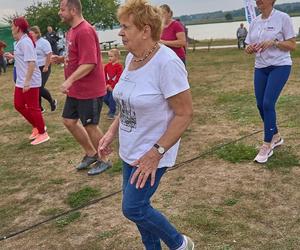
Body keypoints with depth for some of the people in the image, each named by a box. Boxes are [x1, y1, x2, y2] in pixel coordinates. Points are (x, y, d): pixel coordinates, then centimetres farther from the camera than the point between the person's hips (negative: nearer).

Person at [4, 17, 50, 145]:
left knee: (32, 108, 0)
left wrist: (27, 82, -26)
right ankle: (36, 126, 28)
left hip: (30, 82, -10)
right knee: (18, 105, 15)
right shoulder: (21, 42, 12)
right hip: (21, 82, 10)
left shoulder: (25, 42, -18)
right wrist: (13, 57, 20)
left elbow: (31, 63, -25)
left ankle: (43, 133, 14)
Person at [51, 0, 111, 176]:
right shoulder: (73, 30, 11)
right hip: (76, 90, 10)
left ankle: (104, 161, 22)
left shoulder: (85, 31, -20)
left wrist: (70, 80, -33)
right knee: (69, 121, 15)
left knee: (90, 126, 2)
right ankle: (91, 154, 31)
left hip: (89, 91, -10)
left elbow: (89, 63, -27)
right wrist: (62, 59, 5)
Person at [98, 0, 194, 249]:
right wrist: (112, 132, 7)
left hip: (153, 152, -8)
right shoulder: (131, 57, 2)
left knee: (133, 208, -4)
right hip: (131, 150, 8)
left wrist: (156, 153, -24)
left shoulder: (166, 62, -23)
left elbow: (185, 113, -22)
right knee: (138, 205, 15)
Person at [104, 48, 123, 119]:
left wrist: (112, 86, -15)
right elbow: (104, 76, 5)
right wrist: (106, 85, -5)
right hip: (107, 86, 6)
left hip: (114, 87, -6)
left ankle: (111, 113, 11)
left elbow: (118, 78, -15)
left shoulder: (119, 66, -11)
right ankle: (113, 108, 32)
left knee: (112, 99, -5)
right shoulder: (107, 66, 4)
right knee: (105, 99, 9)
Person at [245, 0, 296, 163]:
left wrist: (273, 42, -22)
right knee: (261, 104, 5)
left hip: (280, 66, -6)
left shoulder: (283, 18, -8)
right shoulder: (254, 22, 8)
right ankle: (275, 136, 28)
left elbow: (292, 45, -8)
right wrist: (249, 49, -11)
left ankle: (267, 146, -2)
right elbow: (249, 47, 12)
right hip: (260, 68, 6)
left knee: (268, 103, -15)